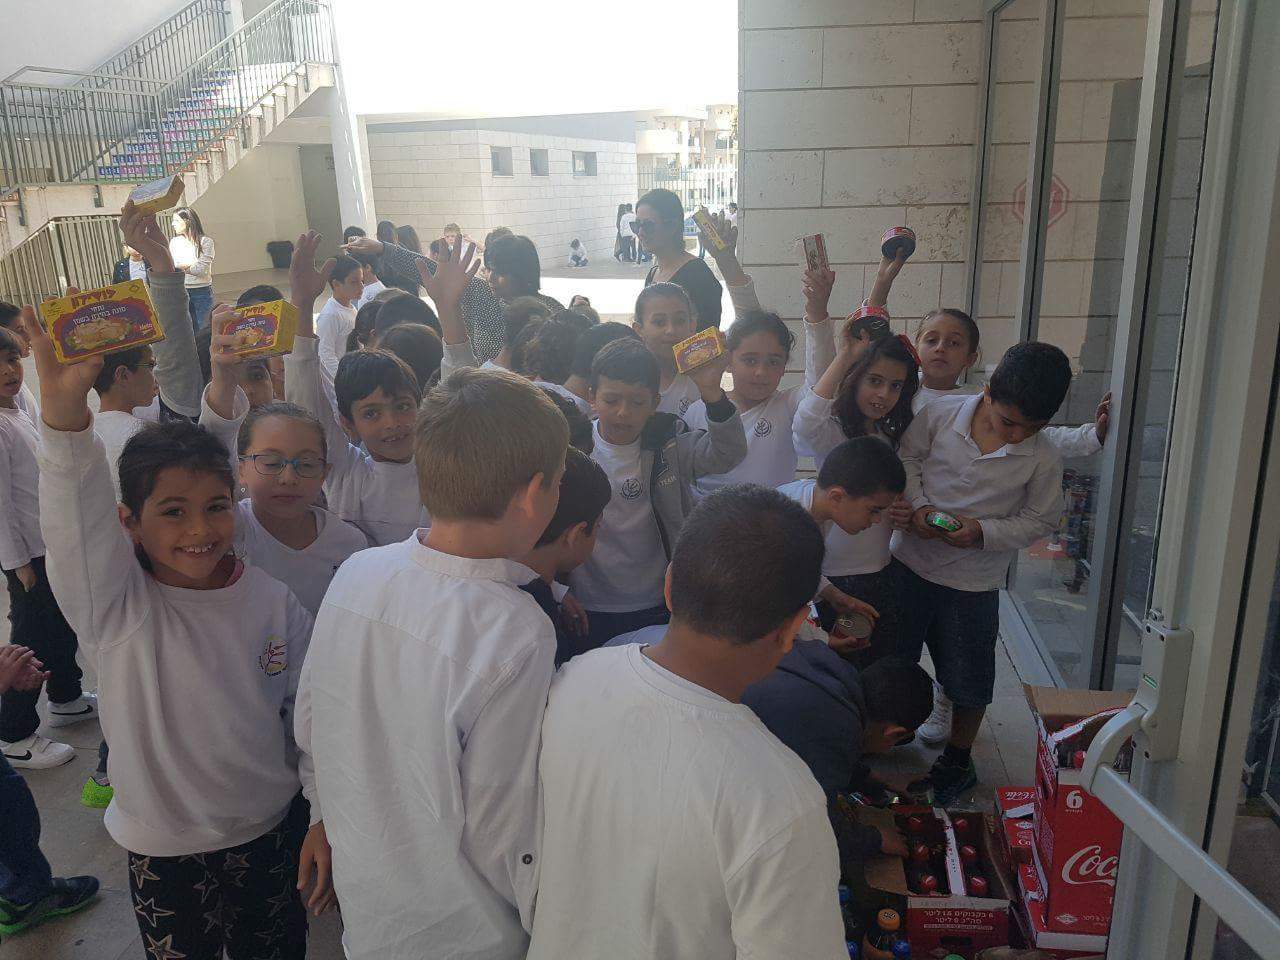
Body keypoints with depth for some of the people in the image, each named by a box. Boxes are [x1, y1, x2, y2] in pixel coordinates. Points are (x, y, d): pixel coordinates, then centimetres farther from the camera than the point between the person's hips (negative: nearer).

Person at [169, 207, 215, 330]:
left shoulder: (206, 242, -4)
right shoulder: (174, 242, 8)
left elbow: (202, 270, -11)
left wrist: (182, 267, -3)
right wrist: (192, 265, -9)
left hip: (202, 291, -3)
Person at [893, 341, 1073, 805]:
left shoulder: (1044, 458, -12)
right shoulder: (941, 413, -12)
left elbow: (1040, 519, -4)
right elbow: (907, 457, 1)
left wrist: (984, 532, -19)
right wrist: (917, 505, -14)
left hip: (972, 582, -1)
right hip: (910, 560, 1)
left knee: (967, 679, 12)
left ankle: (958, 760, 35)